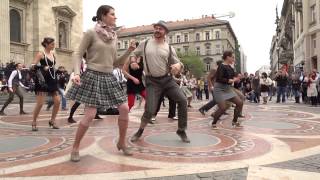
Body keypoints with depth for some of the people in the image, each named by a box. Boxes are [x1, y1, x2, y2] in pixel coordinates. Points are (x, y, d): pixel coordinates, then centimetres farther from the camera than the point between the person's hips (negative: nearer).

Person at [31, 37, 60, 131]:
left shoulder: (53, 54, 13)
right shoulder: (41, 54, -7)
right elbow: (32, 66, -16)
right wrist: (41, 67, -31)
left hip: (52, 80, 7)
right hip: (43, 81, -7)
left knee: (57, 101, 2)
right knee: (40, 103, -6)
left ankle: (52, 121, 17)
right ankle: (34, 122, 10)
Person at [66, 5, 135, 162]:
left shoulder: (113, 37, 13)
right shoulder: (91, 33, -5)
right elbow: (78, 54, -4)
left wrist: (129, 51, 3)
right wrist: (77, 73, -19)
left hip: (109, 77, 6)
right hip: (93, 76, -6)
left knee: (124, 109, 0)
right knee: (90, 115, -9)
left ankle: (122, 143, 20)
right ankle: (75, 148, 12)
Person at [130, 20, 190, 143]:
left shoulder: (169, 48, 5)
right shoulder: (145, 44, 6)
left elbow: (178, 64, 4)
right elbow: (133, 54, 21)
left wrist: (178, 66, -20)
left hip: (167, 79, 2)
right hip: (152, 81, -2)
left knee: (182, 100, -12)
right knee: (150, 110, -13)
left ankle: (181, 131, 8)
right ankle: (140, 130, 19)